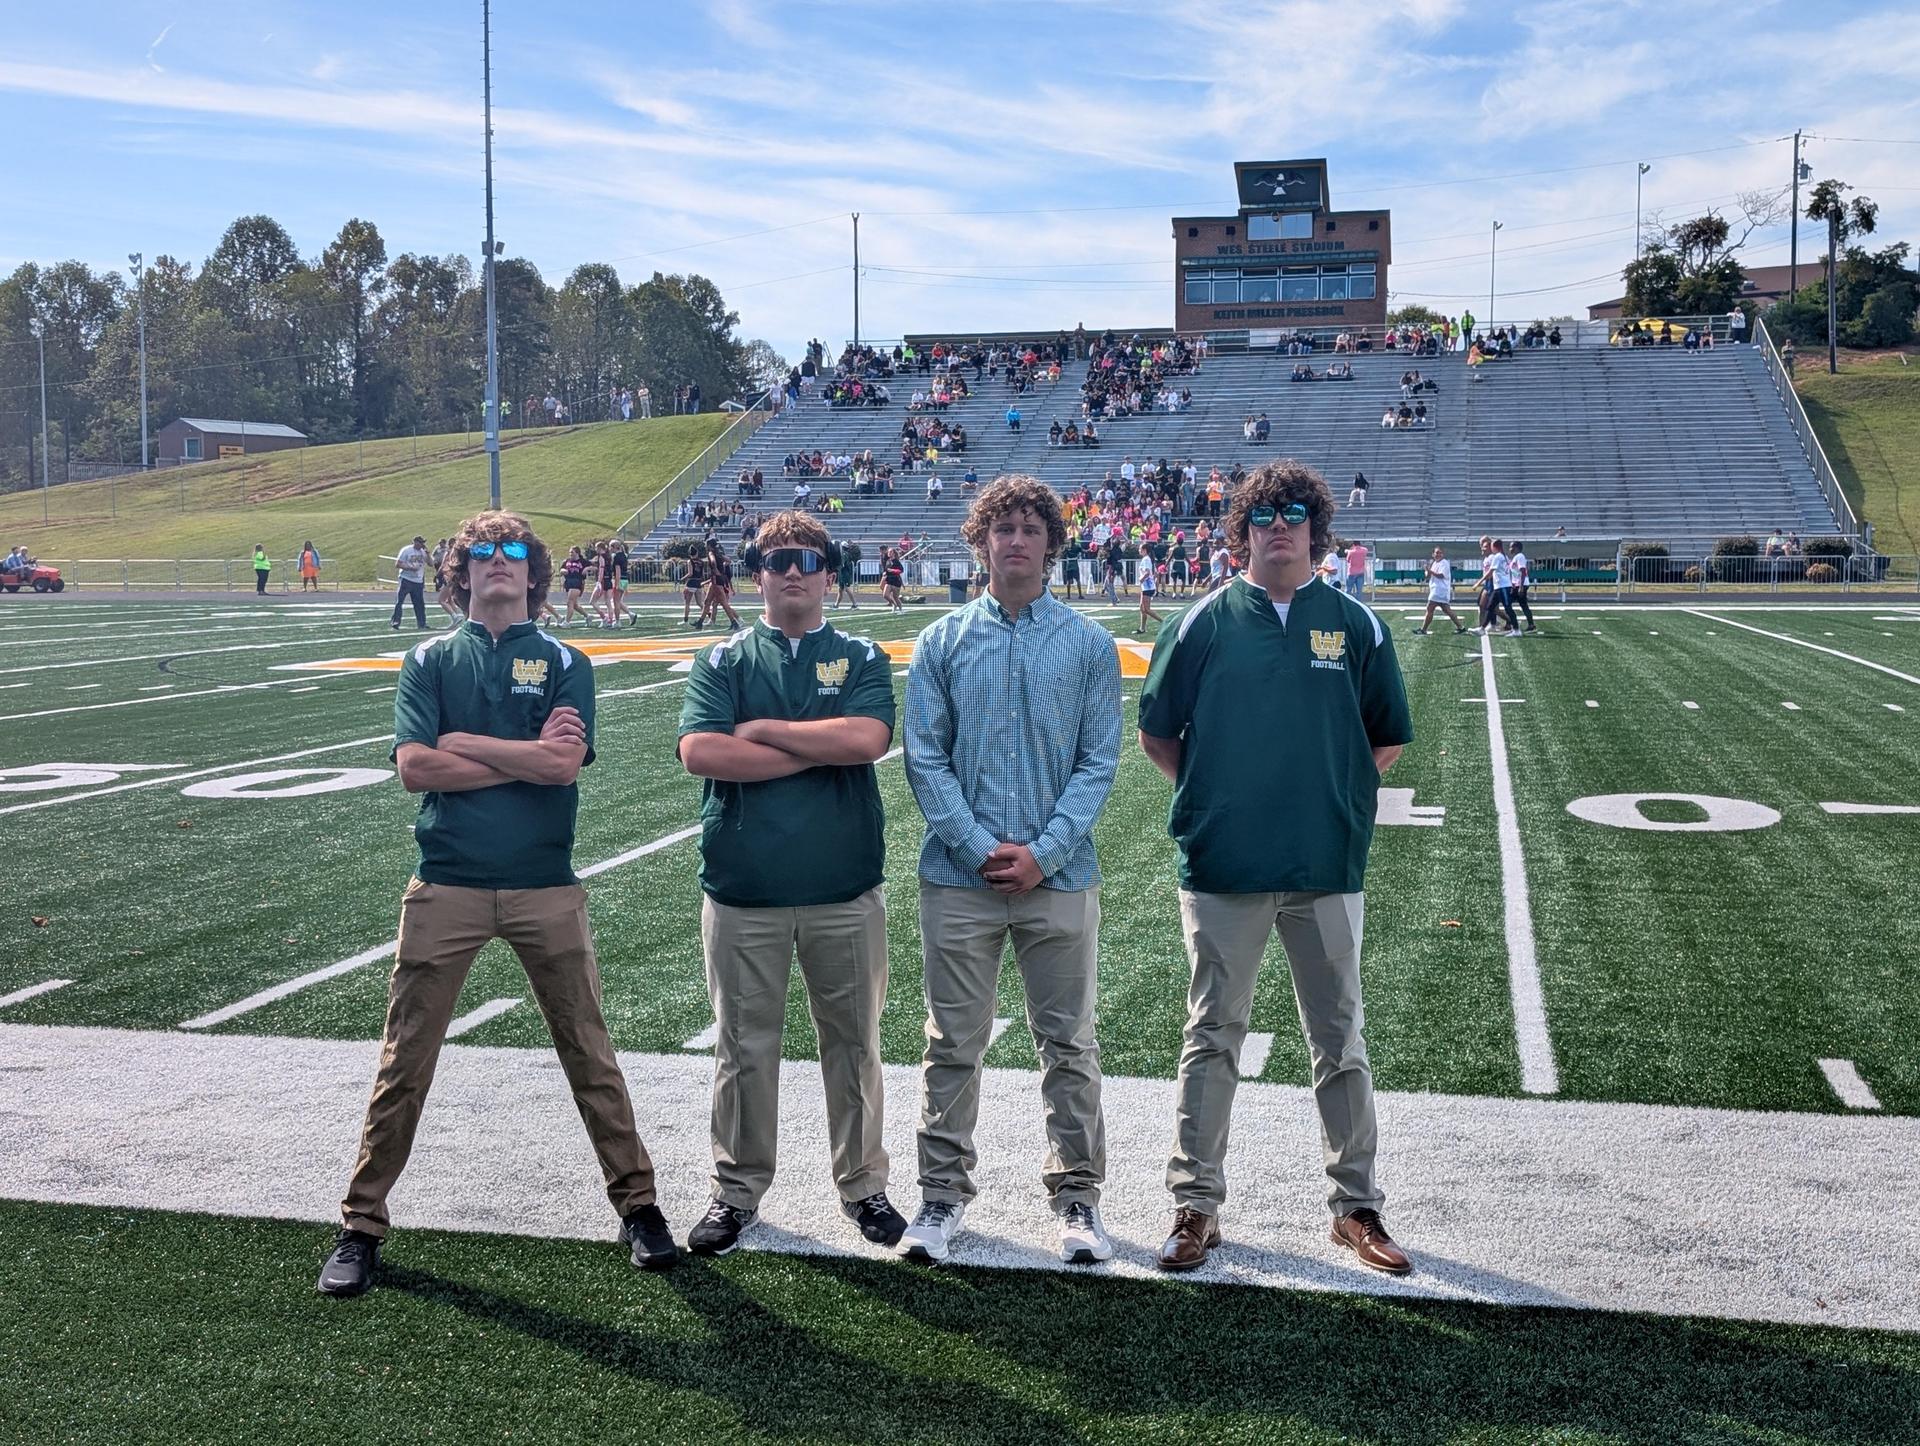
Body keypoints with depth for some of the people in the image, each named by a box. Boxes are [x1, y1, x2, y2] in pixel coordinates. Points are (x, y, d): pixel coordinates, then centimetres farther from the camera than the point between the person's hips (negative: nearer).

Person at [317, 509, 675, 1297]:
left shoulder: (564, 662, 4)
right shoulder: (431, 660, 7)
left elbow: (564, 765, -11)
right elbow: (414, 767, -7)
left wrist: (462, 742, -8)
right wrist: (525, 755, -9)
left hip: (546, 888, 0)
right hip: (446, 886, 1)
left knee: (590, 1056, 8)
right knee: (404, 1064, 5)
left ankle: (638, 1203, 22)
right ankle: (361, 1226, 18)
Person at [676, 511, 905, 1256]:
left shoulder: (861, 659, 4)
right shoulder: (722, 662, 5)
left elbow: (868, 739, -16)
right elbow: (700, 752, -12)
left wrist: (761, 730, -11)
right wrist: (818, 751, -12)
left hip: (845, 891, 0)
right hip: (742, 892, 0)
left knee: (853, 1043, 11)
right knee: (743, 1048, 10)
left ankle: (863, 1185, 26)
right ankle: (738, 1189, 25)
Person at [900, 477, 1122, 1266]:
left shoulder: (1090, 644, 3)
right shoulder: (941, 643, 4)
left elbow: (1099, 761, -1)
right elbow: (925, 759, 0)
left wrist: (1043, 853, -11)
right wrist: (981, 848, -11)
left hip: (1061, 875, 0)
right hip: (959, 876, 0)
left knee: (1069, 1044, 8)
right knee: (953, 1044, 8)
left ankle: (1077, 1194, 21)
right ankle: (943, 1192, 20)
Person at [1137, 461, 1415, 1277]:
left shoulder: (1354, 625, 4)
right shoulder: (1205, 622, 1)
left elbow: (1388, 740, 11)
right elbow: (1157, 735, 7)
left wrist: (1338, 795, 2)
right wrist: (1215, 795, 2)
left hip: (1328, 867, 1)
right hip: (1223, 869, -1)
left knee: (1340, 1044, 10)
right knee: (1211, 1039, 7)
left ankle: (1356, 1208, 23)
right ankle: (1196, 1205, 18)